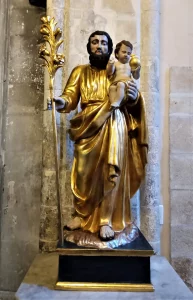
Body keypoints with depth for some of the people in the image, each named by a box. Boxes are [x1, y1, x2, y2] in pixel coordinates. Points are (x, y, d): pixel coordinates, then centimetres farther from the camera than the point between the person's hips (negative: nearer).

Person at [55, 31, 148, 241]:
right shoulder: (80, 71, 17)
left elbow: (130, 103, 7)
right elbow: (70, 97, 2)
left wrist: (134, 97, -16)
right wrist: (61, 102, -21)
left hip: (114, 126, 0)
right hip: (88, 126, 1)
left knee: (111, 172, -8)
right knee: (83, 172, -1)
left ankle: (106, 220, 3)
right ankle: (81, 215, 18)